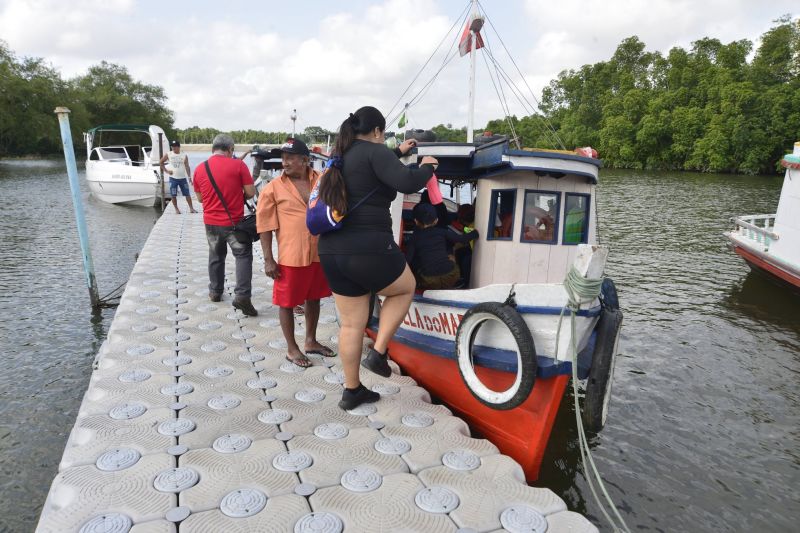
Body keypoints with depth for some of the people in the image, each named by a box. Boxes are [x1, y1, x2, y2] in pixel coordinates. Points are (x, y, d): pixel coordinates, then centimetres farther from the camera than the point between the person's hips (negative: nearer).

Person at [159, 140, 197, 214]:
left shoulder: (184, 156, -1)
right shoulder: (168, 155, 0)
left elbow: (187, 167, -4)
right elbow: (160, 162, 11)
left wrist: (189, 177, -13)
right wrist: (166, 171, 1)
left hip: (183, 178, 0)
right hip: (173, 178, 0)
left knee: (187, 194, 0)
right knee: (173, 195, 2)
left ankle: (191, 208, 7)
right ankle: (176, 209, 14)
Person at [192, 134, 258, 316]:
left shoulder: (199, 169, 1)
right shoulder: (238, 165, -11)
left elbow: (200, 198, 10)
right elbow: (250, 192, -9)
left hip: (211, 222, 4)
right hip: (234, 221, -4)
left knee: (216, 256, 21)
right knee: (243, 256, 3)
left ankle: (215, 291, 31)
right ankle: (242, 295, -10)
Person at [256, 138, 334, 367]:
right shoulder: (273, 188, -7)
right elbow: (264, 225, -6)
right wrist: (268, 259, -9)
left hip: (320, 253, 4)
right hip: (291, 256, -4)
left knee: (313, 298, 17)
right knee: (287, 302, 6)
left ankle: (311, 341, 36)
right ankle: (292, 349, 23)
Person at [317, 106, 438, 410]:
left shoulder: (341, 156, 20)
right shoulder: (373, 150, -6)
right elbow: (407, 183, -19)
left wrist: (398, 152, 47)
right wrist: (426, 168, 2)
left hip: (332, 251, 8)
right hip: (368, 249, -8)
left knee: (351, 324, 17)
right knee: (405, 289, 21)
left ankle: (352, 391, 27)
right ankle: (379, 352, 12)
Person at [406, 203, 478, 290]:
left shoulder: (415, 238, 6)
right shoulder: (442, 232, 7)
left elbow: (407, 259, -1)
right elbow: (461, 239, 4)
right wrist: (476, 232, 18)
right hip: (450, 278, 0)